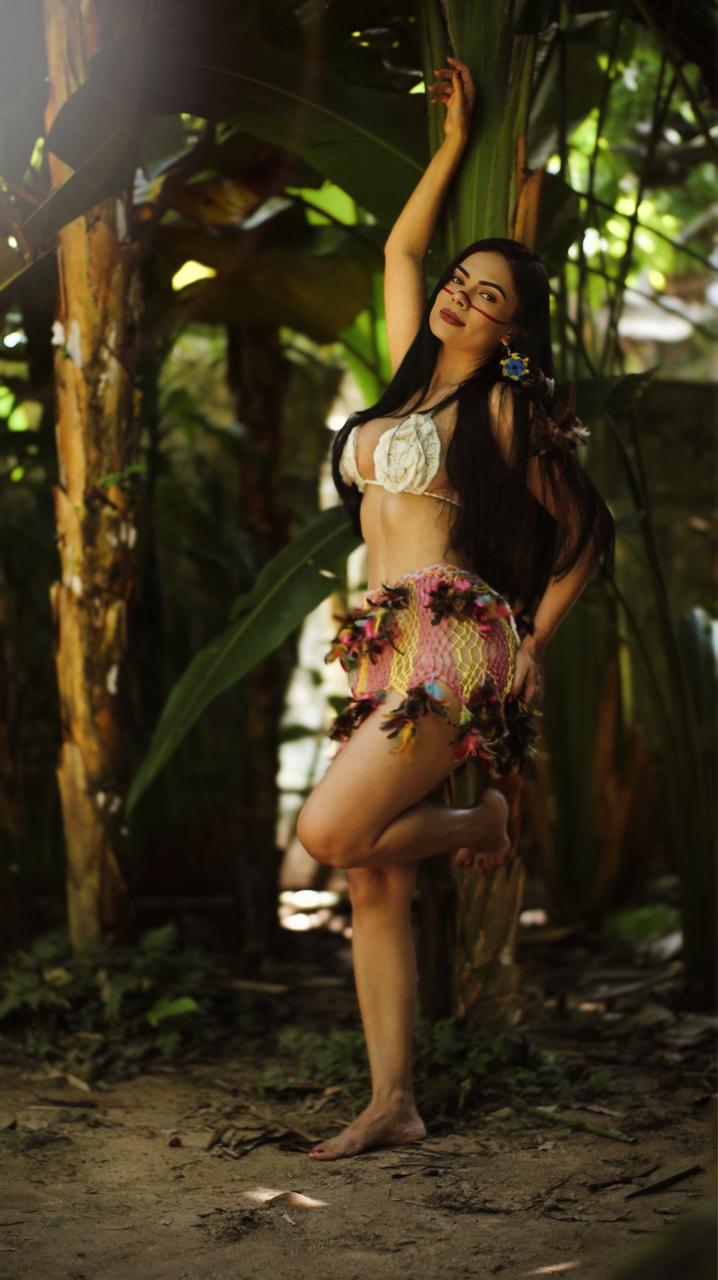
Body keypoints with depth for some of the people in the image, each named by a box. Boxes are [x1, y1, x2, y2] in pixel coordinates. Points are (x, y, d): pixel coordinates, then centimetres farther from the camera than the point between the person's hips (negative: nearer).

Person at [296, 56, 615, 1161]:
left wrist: (535, 642, -2)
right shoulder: (412, 375, 17)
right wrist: (455, 141, 32)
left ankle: (480, 824, 9)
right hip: (387, 651, 7)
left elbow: (586, 533, 3)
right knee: (374, 881, 1)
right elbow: (398, 246, 30)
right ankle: (392, 1103, 2)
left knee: (329, 834, -19)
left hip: (456, 643, -7)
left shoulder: (505, 413, -1)